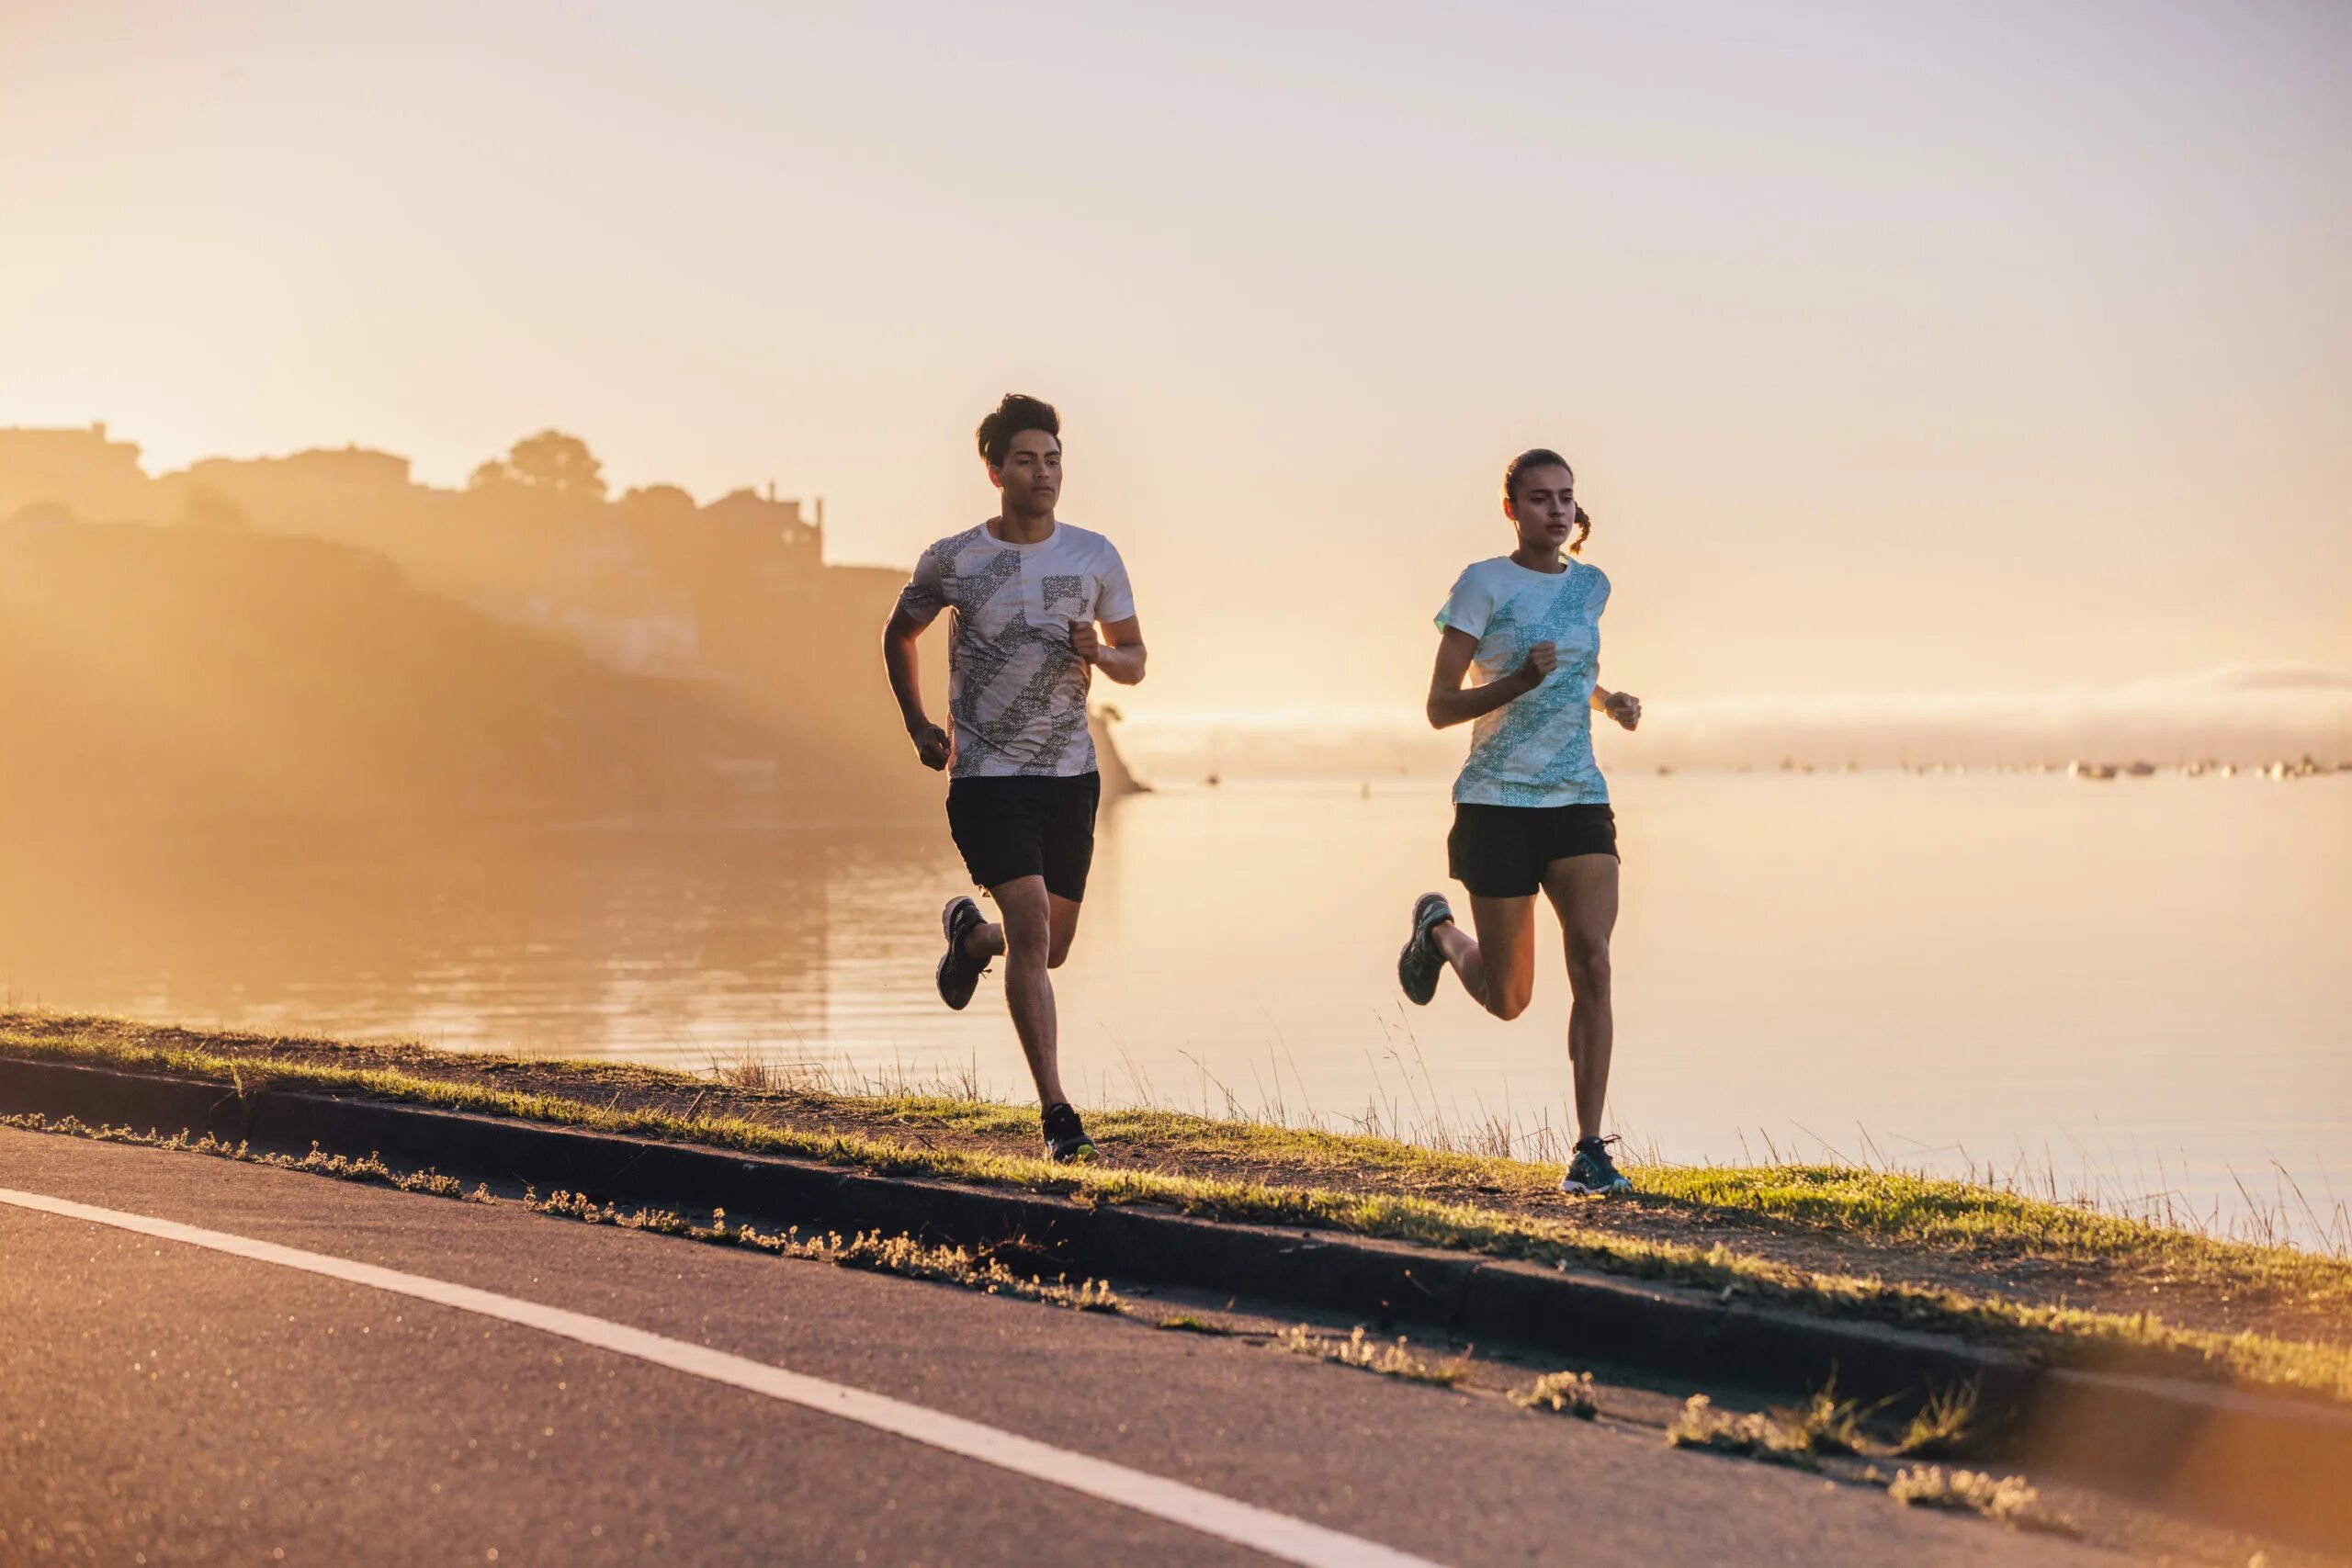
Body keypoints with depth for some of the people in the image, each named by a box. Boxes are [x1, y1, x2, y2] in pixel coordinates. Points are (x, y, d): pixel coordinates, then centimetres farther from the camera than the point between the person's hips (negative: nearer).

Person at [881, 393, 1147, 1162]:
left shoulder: (1094, 557, 3)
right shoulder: (952, 561, -3)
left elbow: (1134, 659, 12)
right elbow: (898, 636, 16)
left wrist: (1102, 656, -12)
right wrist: (918, 726, 6)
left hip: (1070, 775, 4)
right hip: (986, 776, -4)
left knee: (1051, 946, 12)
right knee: (1031, 927, -18)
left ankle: (970, 933, 48)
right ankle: (1056, 1112, -15)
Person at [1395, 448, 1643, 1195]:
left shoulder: (1591, 586, 11)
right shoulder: (1484, 585, -5)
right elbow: (1440, 707, -9)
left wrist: (1610, 700, 9)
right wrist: (1521, 681, -24)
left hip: (1578, 801, 4)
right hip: (1499, 804, -4)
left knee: (1592, 963, -16)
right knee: (1508, 999, 6)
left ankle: (1589, 1150, -13)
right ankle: (1439, 931, 40)